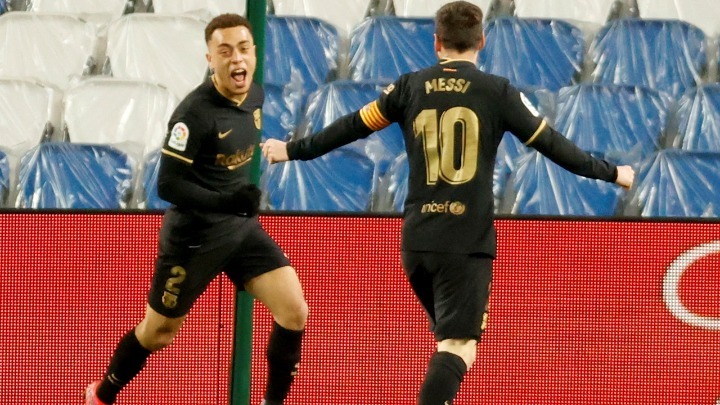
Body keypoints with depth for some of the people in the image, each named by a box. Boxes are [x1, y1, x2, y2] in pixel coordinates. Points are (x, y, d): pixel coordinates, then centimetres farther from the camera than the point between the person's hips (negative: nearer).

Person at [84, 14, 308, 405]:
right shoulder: (194, 113, -24)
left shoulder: (254, 96, -1)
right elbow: (168, 185, -25)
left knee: (294, 312, -10)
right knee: (158, 332, 10)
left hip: (242, 226, 6)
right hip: (195, 235, -6)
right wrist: (224, 201, -35)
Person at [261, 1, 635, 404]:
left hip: (416, 241, 4)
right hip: (467, 243, -4)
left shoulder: (411, 87, 8)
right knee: (458, 347, -9)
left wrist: (292, 150, 30)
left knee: (451, 338, 21)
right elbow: (551, 143, 4)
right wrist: (612, 173, 17)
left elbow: (351, 127, 16)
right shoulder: (497, 91, 0)